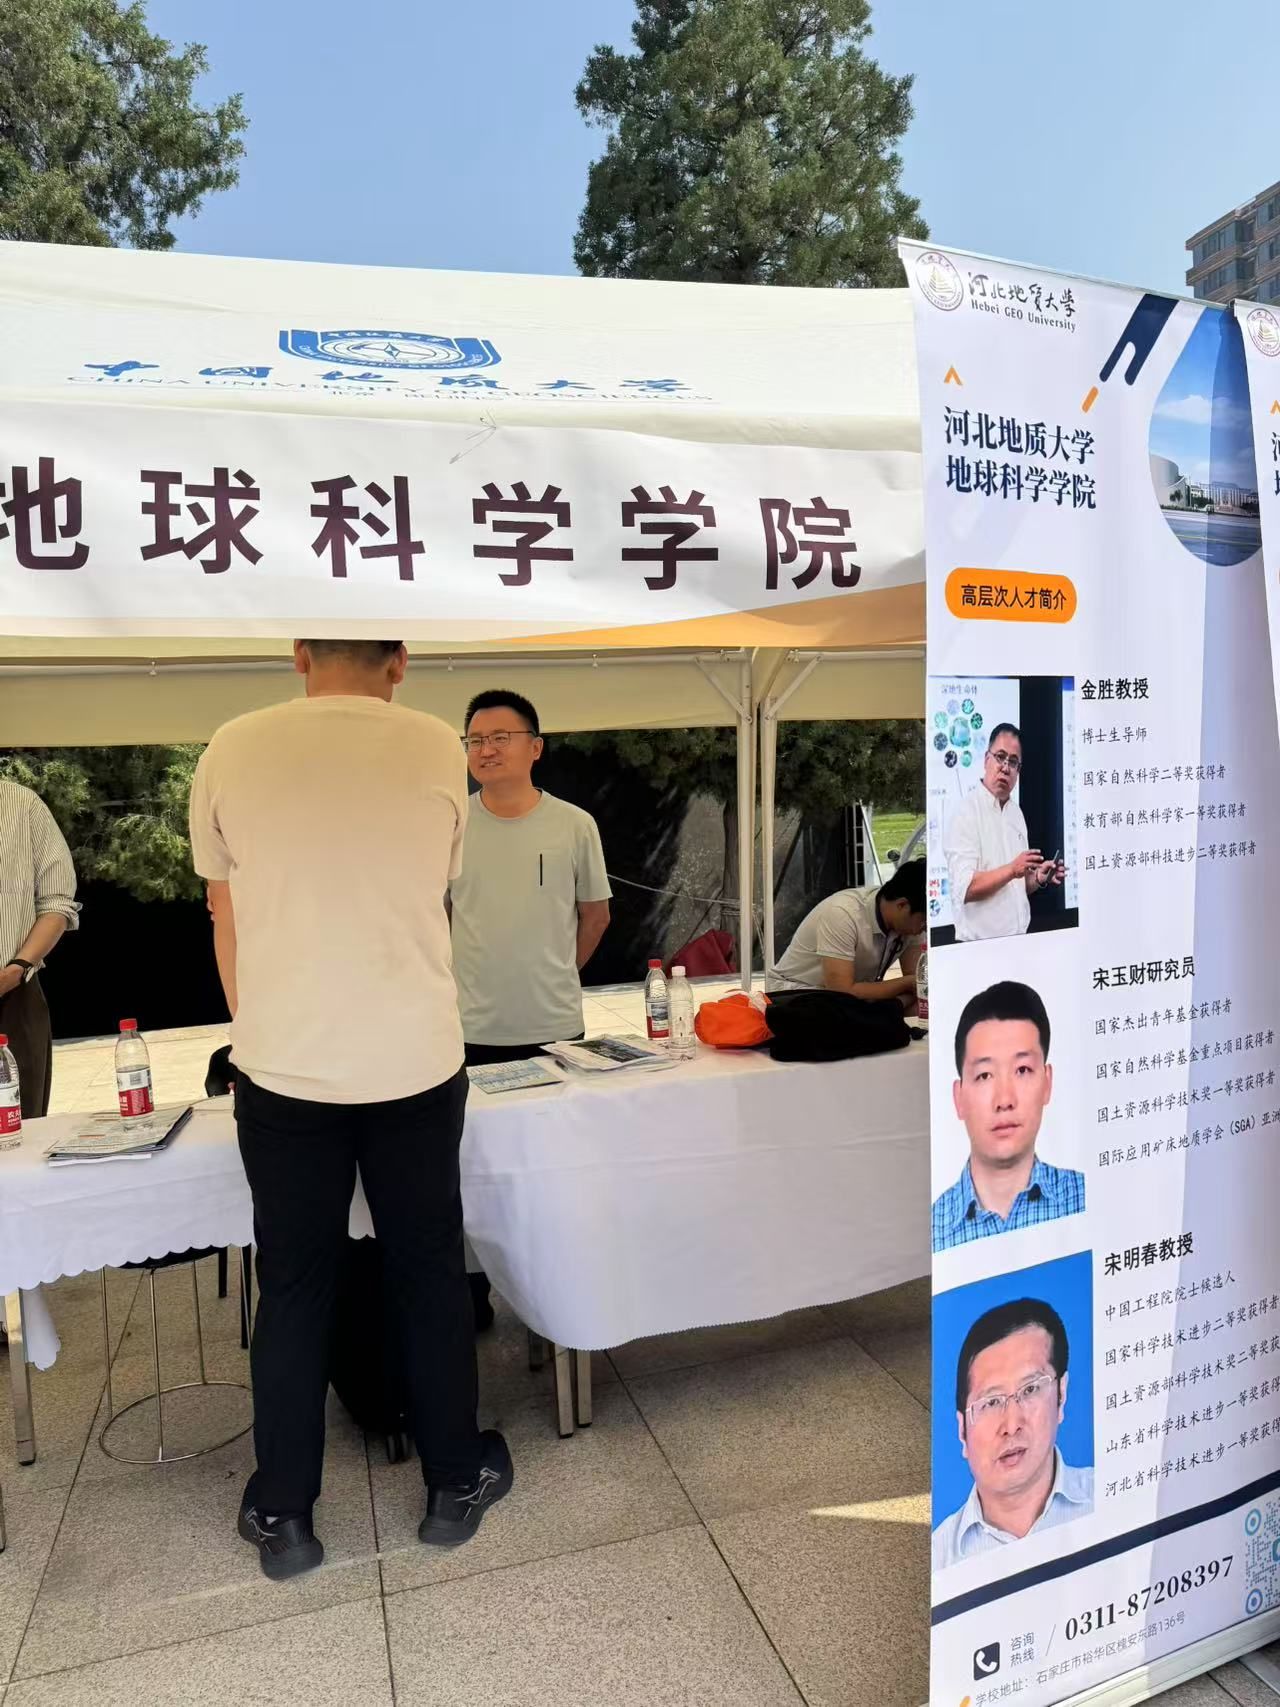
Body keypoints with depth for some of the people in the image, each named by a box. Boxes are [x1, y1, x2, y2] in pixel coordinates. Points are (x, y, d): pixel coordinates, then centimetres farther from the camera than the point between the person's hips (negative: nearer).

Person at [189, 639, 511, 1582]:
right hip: (416, 1060, 0)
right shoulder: (438, 747, -3)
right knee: (429, 1272, 15)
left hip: (283, 1066, 0)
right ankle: (454, 1483, 31)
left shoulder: (232, 749, -2)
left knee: (294, 1287, 14)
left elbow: (227, 921, 6)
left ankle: (282, 1515, 28)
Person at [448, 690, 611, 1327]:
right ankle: (471, 1293, 25)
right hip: (472, 1029, 0)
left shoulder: (574, 825, -2)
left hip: (555, 1026, 0)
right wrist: (468, 976, 10)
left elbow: (595, 912, 11)